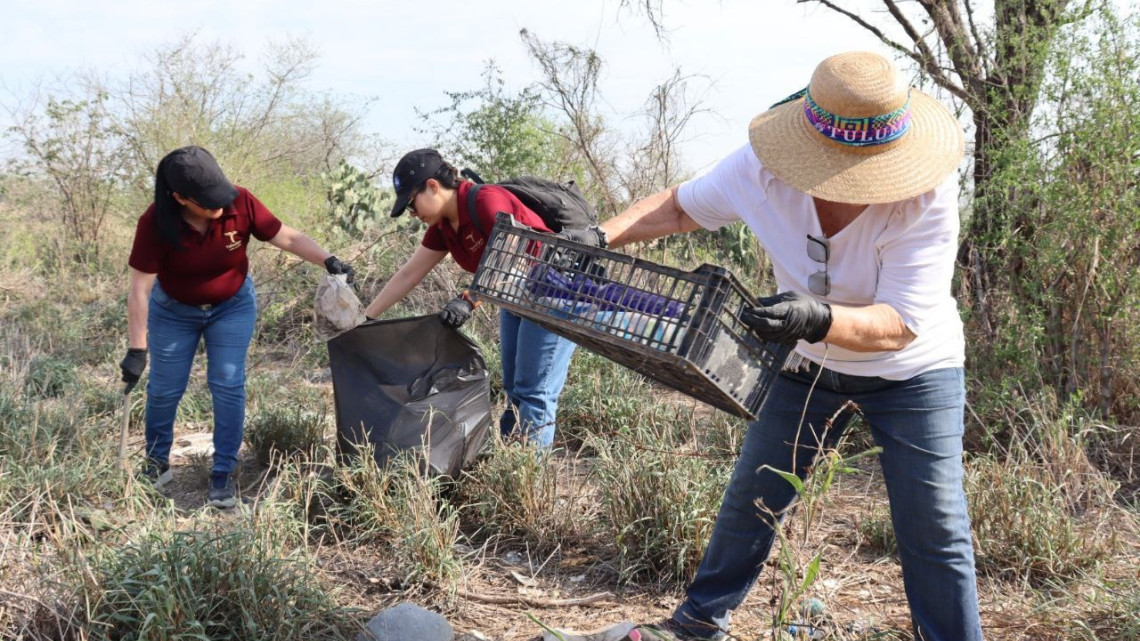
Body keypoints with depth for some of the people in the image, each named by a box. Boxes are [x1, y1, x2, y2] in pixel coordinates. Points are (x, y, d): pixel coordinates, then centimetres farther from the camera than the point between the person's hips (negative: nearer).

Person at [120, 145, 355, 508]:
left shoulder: (240, 203, -27)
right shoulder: (155, 223, -29)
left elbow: (288, 238, -16)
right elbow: (140, 289, -26)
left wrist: (327, 260, -32)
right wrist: (137, 350, -29)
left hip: (232, 305, 1)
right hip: (174, 310, 0)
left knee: (228, 385, -7)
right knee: (165, 389, 5)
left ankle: (223, 474, 5)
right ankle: (156, 462, 30)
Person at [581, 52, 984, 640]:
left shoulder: (928, 195, -33)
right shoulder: (761, 169, -24)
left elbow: (898, 325, -36)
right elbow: (681, 207, -6)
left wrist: (819, 319, -56)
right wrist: (603, 235, -23)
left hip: (913, 370, -3)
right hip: (809, 360, 3)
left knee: (934, 530, -3)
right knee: (752, 497, 11)